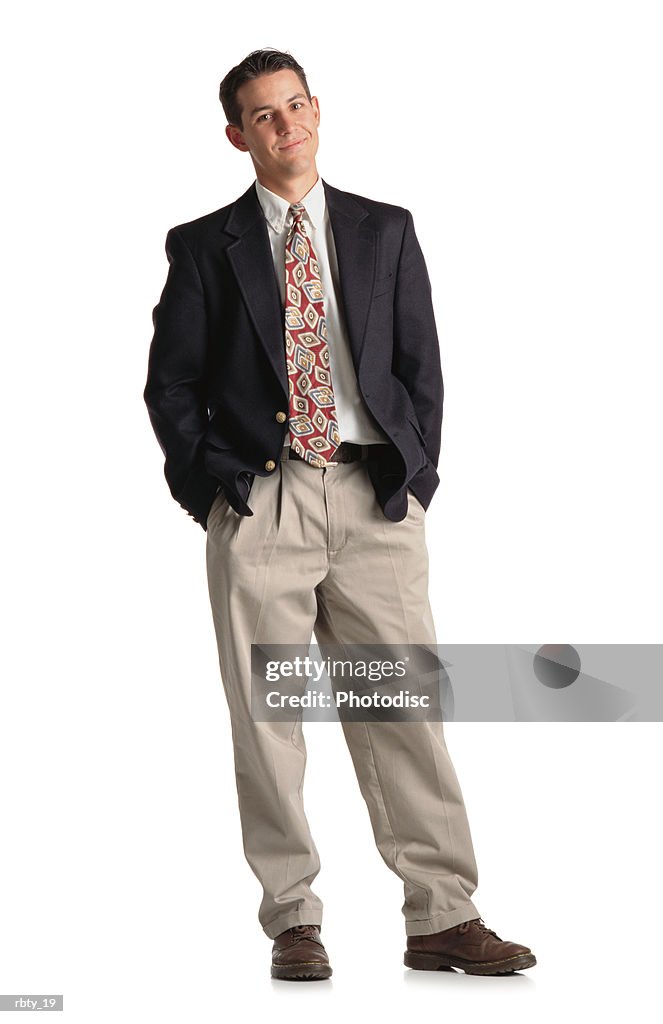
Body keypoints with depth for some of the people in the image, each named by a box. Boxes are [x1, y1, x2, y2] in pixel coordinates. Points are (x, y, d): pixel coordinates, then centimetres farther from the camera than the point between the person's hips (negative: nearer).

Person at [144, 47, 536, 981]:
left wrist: (414, 478, 2)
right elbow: (172, 383, 8)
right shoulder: (204, 247, 9)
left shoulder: (385, 231, 13)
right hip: (259, 506, -1)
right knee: (267, 720, 1)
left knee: (405, 707, -2)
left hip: (374, 499, 1)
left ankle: (443, 918, 3)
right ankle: (293, 921, 10)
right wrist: (210, 487, -3)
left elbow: (422, 365, 11)